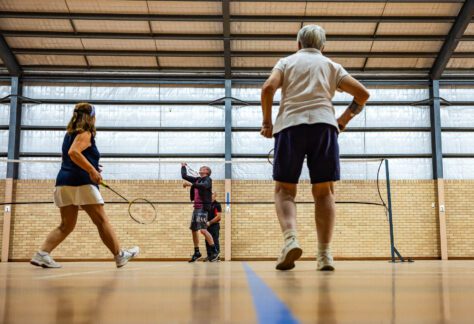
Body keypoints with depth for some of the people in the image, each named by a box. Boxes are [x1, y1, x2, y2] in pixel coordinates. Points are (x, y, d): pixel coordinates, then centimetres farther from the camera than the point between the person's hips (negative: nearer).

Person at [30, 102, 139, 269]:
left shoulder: (70, 134, 22)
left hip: (64, 182, 8)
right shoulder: (85, 133, -4)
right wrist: (92, 170, -24)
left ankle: (42, 254, -2)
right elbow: (73, 152, -21)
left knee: (66, 225, 9)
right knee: (102, 221, -2)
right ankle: (120, 255, 6)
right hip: (81, 182, -8)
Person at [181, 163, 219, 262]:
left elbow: (204, 186, -27)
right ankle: (197, 253, 22)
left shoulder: (208, 179, -4)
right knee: (194, 230, 11)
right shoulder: (197, 180, 17)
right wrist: (183, 167, 34)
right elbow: (184, 176, 24)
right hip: (196, 207, 8)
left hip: (203, 207, -8)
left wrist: (191, 184, -34)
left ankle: (214, 251, -10)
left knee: (203, 230, -17)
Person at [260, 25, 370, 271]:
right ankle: (325, 254, -7)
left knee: (284, 189, 3)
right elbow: (362, 94, 13)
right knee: (324, 191, 4)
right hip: (323, 124, 1)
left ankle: (290, 238, -22)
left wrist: (267, 122, 8)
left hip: (289, 124, -1)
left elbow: (268, 88, 0)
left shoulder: (286, 62, 19)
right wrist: (343, 120, 21)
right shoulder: (331, 66, 23)